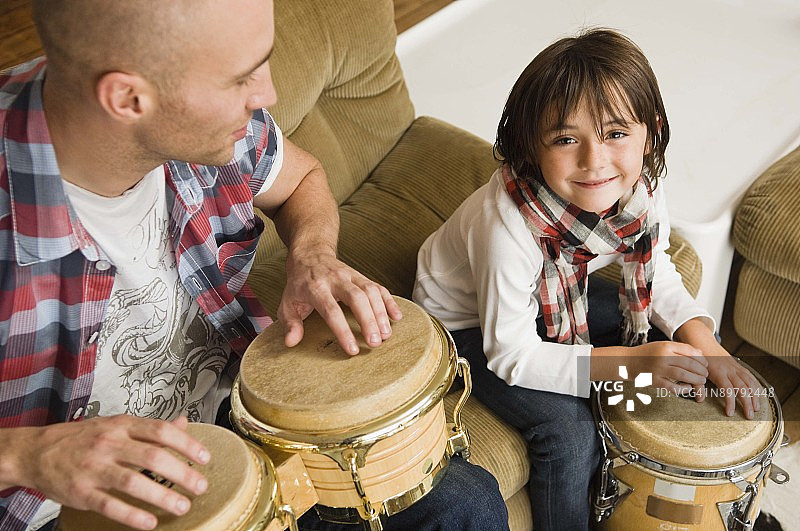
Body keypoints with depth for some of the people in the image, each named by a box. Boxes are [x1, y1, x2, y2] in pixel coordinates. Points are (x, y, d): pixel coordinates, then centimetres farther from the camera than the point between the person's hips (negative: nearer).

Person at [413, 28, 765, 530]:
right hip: (466, 321, -6)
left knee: (669, 342, 2)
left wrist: (701, 338, -20)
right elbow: (512, 356, -30)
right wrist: (627, 362, -39)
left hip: (553, 298, 6)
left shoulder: (642, 188, -21)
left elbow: (657, 273, -2)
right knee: (569, 430, -22)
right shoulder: (509, 226, -40)